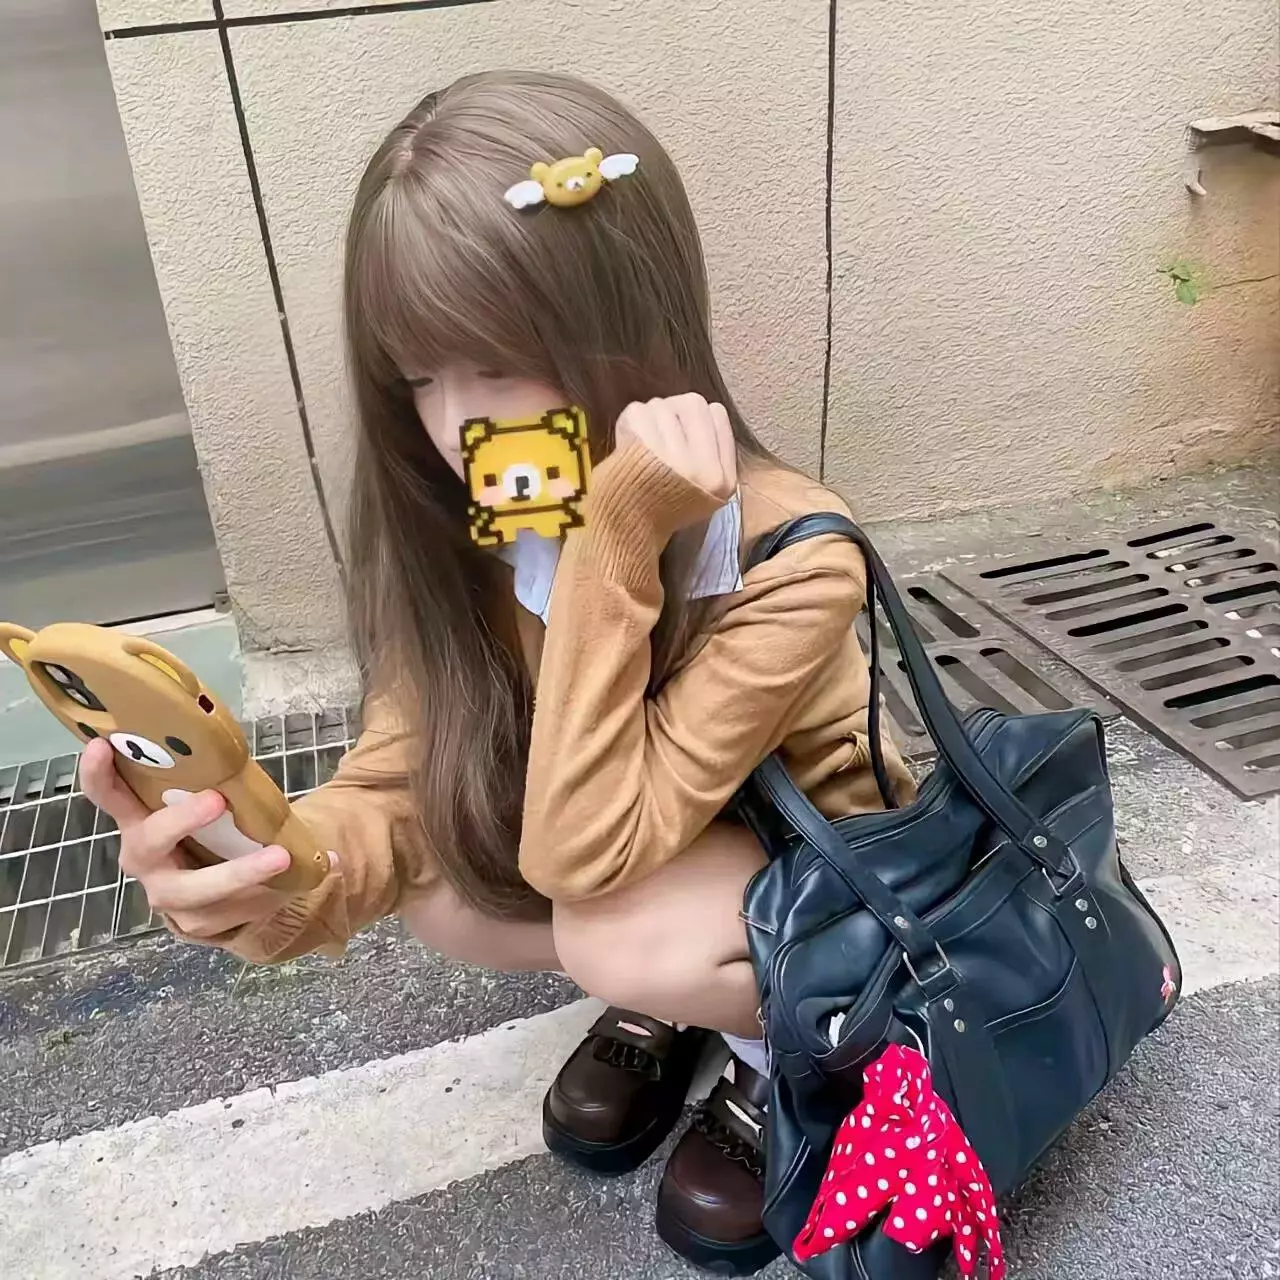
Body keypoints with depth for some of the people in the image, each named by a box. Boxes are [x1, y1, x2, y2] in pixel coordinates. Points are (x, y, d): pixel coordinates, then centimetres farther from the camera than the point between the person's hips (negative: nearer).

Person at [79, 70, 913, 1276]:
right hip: (645, 857, 5)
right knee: (444, 889, -19)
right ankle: (666, 994, 9)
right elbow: (395, 789, -20)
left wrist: (610, 546, -45)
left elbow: (584, 850, -38)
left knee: (629, 937, -32)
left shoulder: (789, 556, -35)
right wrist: (269, 875, -41)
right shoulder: (467, 532, -18)